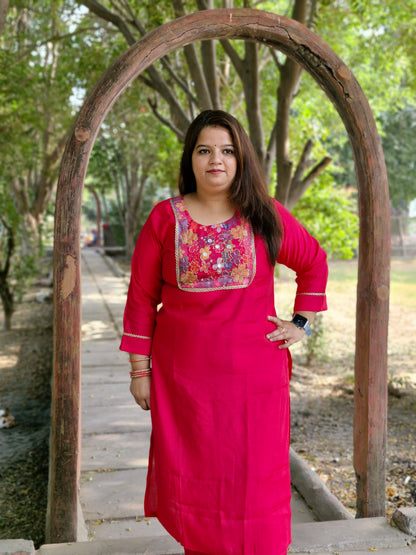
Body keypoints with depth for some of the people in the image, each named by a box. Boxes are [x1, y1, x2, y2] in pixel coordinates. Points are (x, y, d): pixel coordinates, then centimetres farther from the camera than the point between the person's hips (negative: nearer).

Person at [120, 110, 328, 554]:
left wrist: (302, 322, 9)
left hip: (254, 371, 0)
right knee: (192, 474, 8)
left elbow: (314, 262, 17)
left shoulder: (266, 217, 2)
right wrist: (139, 369, 0)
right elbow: (141, 296, 2)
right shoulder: (165, 218, 0)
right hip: (184, 373, 0)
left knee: (255, 476, 6)